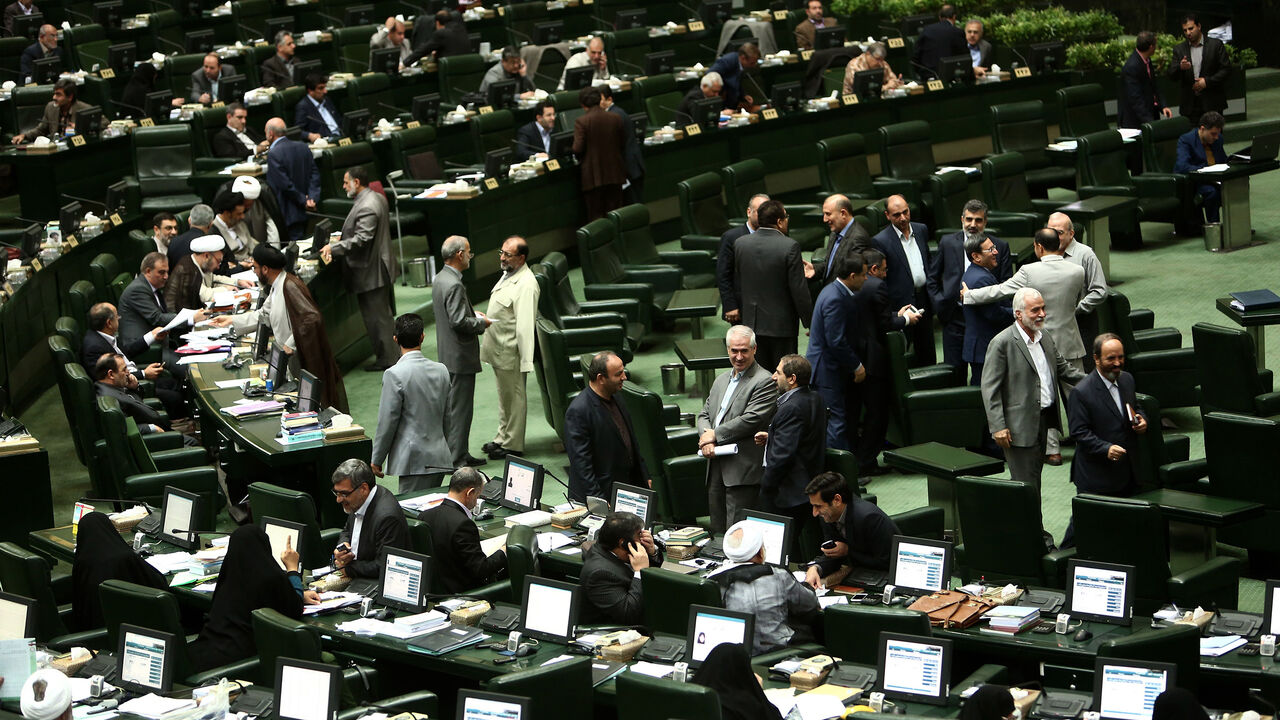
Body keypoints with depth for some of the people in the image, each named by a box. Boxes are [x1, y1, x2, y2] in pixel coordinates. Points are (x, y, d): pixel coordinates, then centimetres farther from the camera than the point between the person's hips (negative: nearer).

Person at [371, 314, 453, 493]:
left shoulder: (394, 375, -13)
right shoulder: (441, 370, 6)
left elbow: (387, 422, -10)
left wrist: (377, 459, 0)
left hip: (414, 461, -6)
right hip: (440, 458, 6)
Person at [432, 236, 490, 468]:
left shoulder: (440, 279, 9)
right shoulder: (453, 285, -23)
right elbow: (459, 321, -27)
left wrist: (473, 313, 14)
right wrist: (482, 322, -10)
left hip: (447, 352, 10)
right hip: (460, 355, -10)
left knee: (455, 405, 17)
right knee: (460, 407, -4)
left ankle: (460, 453, 24)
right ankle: (456, 460, 0)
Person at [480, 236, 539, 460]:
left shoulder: (526, 284, -22)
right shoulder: (508, 275, 10)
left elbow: (525, 326, -24)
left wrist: (526, 362, -25)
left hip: (511, 352, -10)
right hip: (498, 349, 10)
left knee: (514, 397, 1)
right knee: (504, 395, 20)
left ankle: (512, 444, 11)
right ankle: (503, 437, 32)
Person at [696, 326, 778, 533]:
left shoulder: (765, 382, -7)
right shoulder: (722, 379, 20)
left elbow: (751, 420, -16)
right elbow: (704, 414, 17)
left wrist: (715, 435, -11)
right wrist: (706, 439, -5)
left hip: (742, 471, -8)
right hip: (716, 467, 8)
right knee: (717, 530, 12)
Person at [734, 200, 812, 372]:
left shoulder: (740, 243, -1)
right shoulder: (790, 247, -17)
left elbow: (738, 283, 8)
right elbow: (799, 290, -15)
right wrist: (809, 321, -4)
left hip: (751, 321, 5)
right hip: (782, 324, -5)